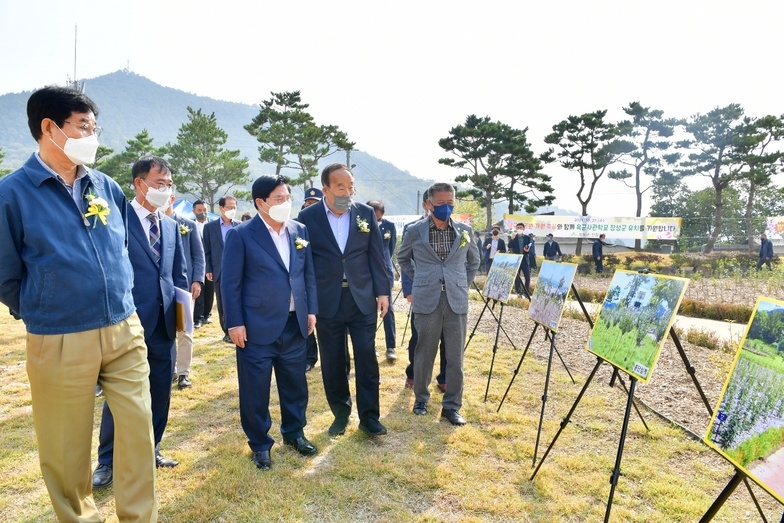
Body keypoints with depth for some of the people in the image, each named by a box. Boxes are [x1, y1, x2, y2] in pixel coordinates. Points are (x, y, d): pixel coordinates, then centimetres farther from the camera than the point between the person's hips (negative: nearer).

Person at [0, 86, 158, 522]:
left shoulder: (106, 187, 5)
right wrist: (39, 313, 8)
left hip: (125, 331, 4)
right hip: (60, 342, -4)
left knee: (139, 427, 7)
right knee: (66, 445, 11)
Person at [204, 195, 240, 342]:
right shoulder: (210, 227, 5)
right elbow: (207, 251, 4)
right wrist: (208, 270, -3)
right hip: (220, 272, 0)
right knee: (222, 304, 6)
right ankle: (228, 332, 16)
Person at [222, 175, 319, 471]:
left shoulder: (300, 230, 5)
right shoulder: (241, 235, -8)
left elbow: (309, 274, 11)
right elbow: (231, 283, -7)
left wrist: (311, 310, 7)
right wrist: (235, 323, -10)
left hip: (294, 324, 5)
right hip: (257, 327, -4)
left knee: (295, 384, 16)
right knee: (255, 389, 8)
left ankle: (294, 432, 36)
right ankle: (260, 443, 26)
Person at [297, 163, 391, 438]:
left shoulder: (366, 213, 1)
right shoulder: (308, 217, -3)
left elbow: (376, 255, 4)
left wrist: (383, 291, 0)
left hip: (363, 299, 1)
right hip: (327, 301, 0)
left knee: (367, 360, 4)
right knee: (333, 363, 10)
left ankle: (369, 417, 18)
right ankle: (340, 413, 27)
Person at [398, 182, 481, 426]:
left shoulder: (465, 231, 6)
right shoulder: (414, 231, 0)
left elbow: (474, 261, 21)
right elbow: (403, 258, 17)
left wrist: (464, 284, 12)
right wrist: (418, 280, 9)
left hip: (457, 302, 2)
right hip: (427, 301, -1)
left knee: (455, 356, 5)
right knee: (424, 353, 9)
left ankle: (452, 405, 17)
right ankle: (421, 397, 27)